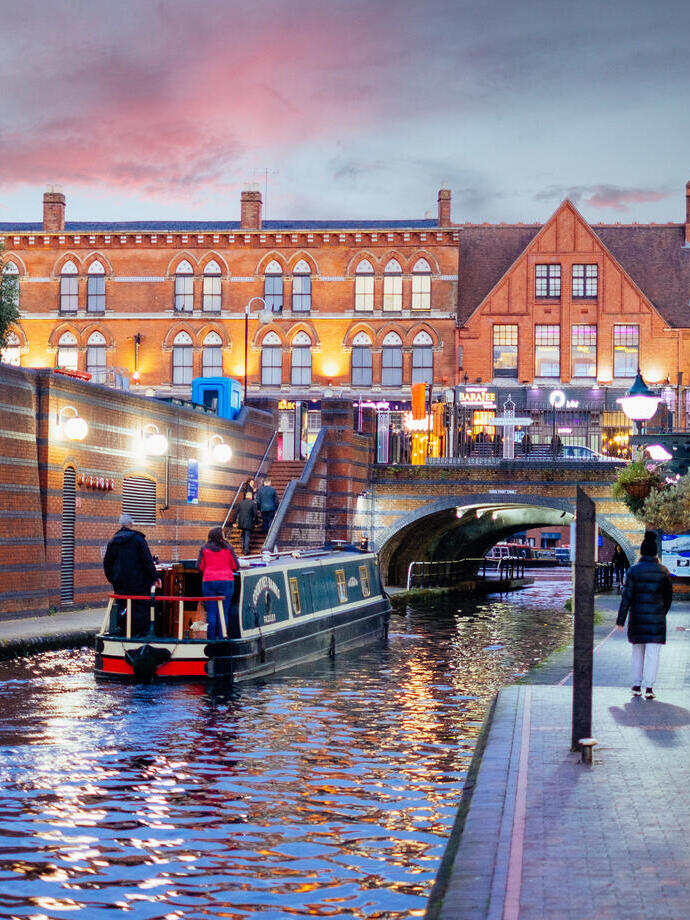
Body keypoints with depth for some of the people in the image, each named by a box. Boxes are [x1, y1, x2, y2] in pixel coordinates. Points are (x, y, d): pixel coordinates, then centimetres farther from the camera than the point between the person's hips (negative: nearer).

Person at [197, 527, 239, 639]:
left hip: (208, 581, 1)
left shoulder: (204, 549, 4)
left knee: (211, 613, 3)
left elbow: (199, 567, 3)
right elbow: (236, 566, 2)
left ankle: (211, 639, 2)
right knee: (223, 612, 2)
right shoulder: (228, 548, 1)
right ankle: (222, 638, 0)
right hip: (226, 581, -1)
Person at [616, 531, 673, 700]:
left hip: (637, 616, 0)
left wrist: (621, 619, -3)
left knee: (637, 651, 13)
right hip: (657, 616, 0)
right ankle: (649, 687, -6)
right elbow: (668, 595, 7)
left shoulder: (634, 570, -5)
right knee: (653, 653, 1)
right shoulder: (663, 571, -1)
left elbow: (627, 596, -6)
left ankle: (636, 686, 16)